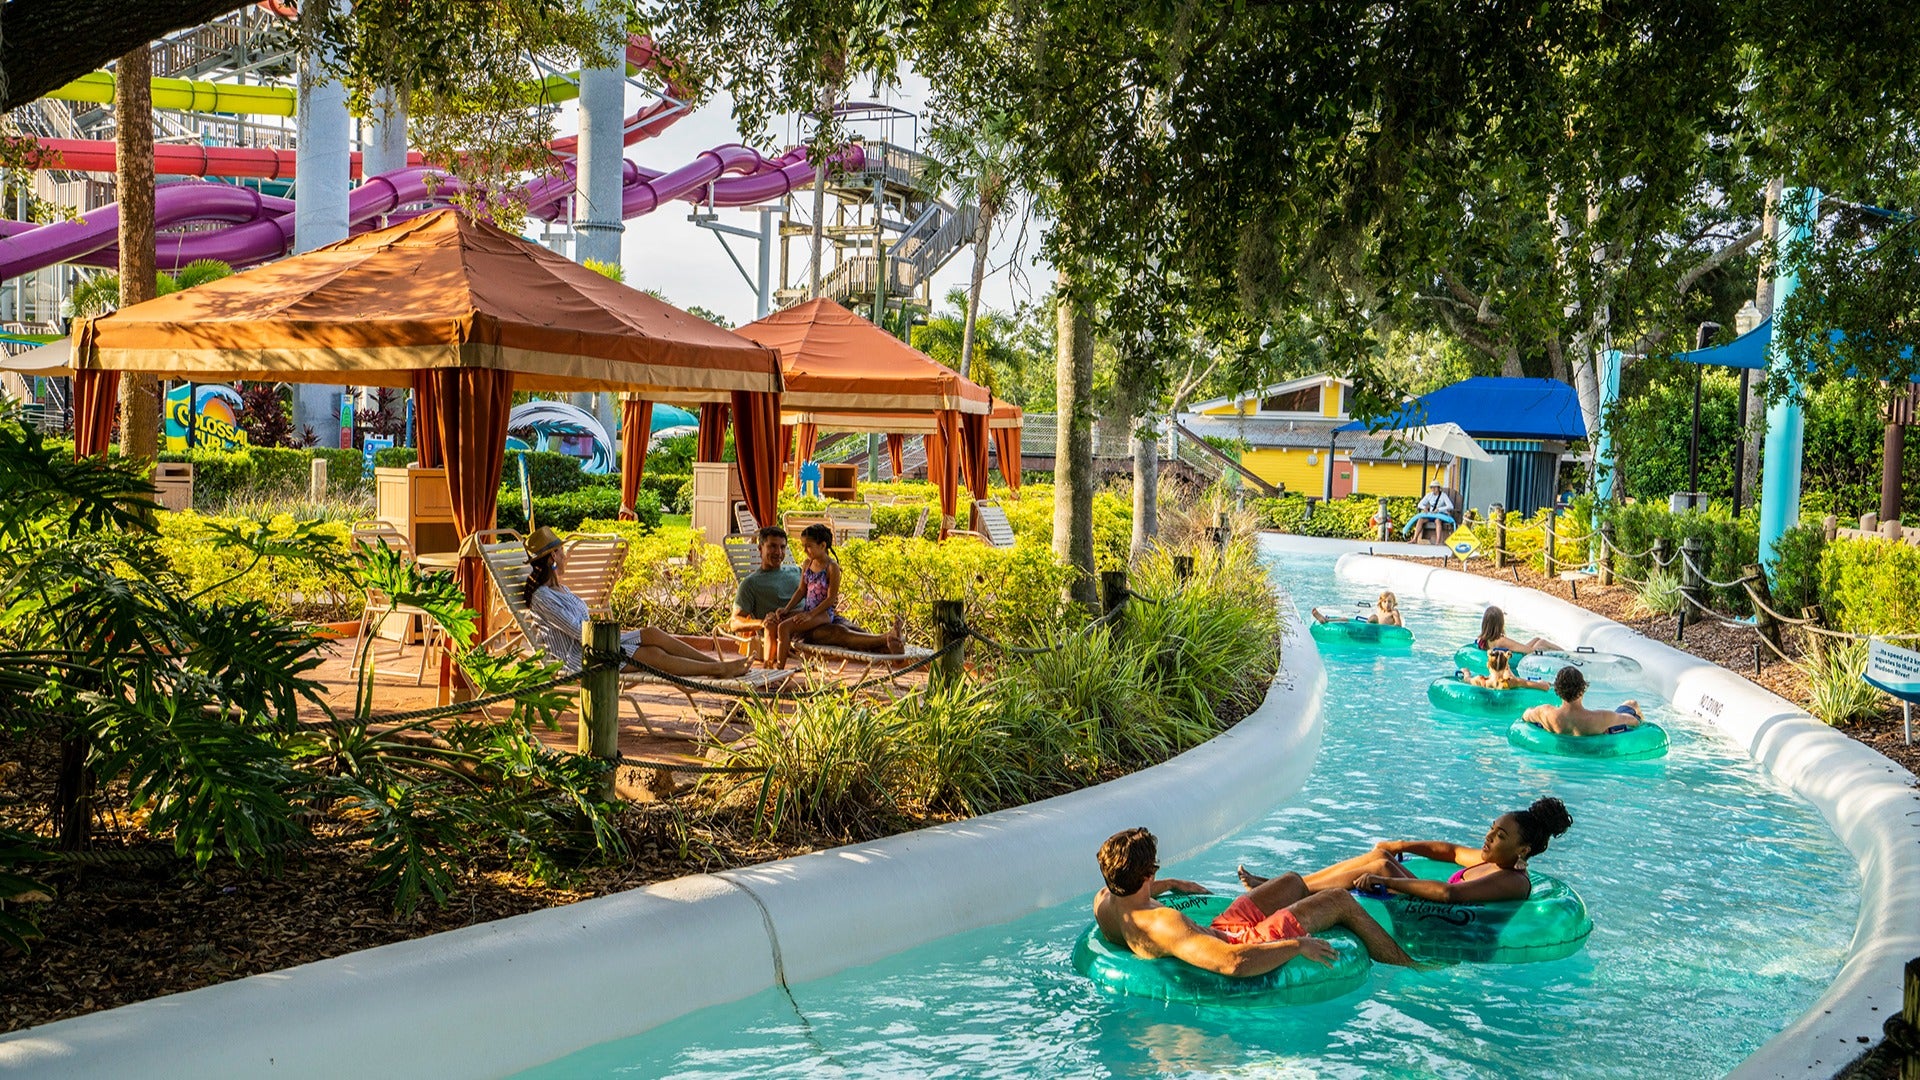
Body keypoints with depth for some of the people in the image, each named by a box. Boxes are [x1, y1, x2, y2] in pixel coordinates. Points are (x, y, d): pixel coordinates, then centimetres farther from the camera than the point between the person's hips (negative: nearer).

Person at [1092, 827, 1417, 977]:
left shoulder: (1103, 902, -14)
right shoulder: (1162, 926, -41)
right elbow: (1233, 963, -49)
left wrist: (1171, 884, 22)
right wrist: (1298, 945, -35)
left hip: (1218, 931, 8)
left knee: (1293, 881, 26)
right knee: (1342, 902, 7)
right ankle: (1411, 969, 28)